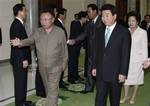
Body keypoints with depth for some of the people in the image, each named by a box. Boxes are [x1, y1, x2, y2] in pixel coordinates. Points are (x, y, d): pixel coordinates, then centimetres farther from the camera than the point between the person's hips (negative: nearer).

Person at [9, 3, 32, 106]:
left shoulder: (19, 24, 12)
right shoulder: (16, 25, -18)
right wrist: (24, 59, -22)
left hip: (22, 59, 10)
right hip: (19, 60, -10)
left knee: (23, 81, 17)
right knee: (20, 82, 1)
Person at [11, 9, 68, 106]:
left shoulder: (60, 32, -8)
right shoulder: (38, 32, 0)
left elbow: (64, 50, -2)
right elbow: (30, 40, -9)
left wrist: (64, 64, 2)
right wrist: (20, 43, -30)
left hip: (55, 67, -4)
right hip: (42, 67, 4)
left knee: (52, 90, -5)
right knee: (48, 89, 21)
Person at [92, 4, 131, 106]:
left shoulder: (124, 32, -8)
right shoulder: (99, 31, 7)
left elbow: (126, 54, -9)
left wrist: (123, 73, -12)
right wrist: (94, 67, 8)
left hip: (115, 73, -3)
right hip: (101, 72, 3)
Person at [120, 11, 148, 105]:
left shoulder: (142, 32, -7)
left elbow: (144, 47, -5)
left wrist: (145, 60, -7)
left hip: (137, 59, -3)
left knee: (136, 78, 9)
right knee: (125, 77, 6)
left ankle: (133, 97, 25)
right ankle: (126, 96, 22)